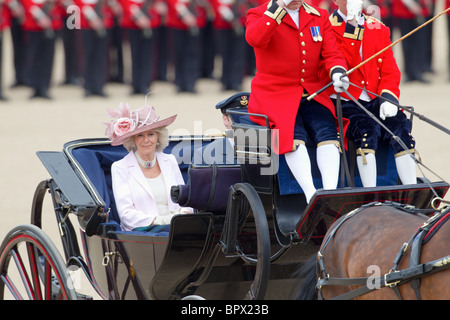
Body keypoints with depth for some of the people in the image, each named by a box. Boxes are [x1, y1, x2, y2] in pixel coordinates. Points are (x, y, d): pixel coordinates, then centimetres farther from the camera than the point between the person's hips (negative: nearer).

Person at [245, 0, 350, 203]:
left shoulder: (319, 17, 13)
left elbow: (331, 53, 5)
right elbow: (254, 38, -24)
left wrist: (337, 73, -18)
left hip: (312, 94, 4)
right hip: (273, 94, -4)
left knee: (327, 132, -22)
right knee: (294, 134, -30)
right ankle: (311, 195, -36)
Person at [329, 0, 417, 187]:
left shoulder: (379, 29, 15)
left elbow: (390, 70, 10)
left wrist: (389, 98, -9)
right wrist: (351, 29, -19)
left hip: (375, 101, 4)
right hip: (345, 103, -4)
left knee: (401, 127, -22)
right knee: (367, 129, -32)